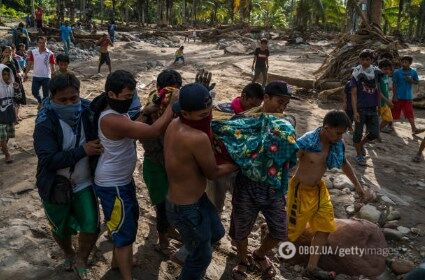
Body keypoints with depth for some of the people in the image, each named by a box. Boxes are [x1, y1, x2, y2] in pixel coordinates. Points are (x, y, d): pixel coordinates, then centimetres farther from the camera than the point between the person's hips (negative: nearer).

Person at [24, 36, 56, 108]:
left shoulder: (50, 54, -7)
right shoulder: (33, 52, 2)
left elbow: (52, 67, -4)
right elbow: (30, 64, 9)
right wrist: (26, 74, 6)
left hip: (46, 77, -3)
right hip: (36, 76, 3)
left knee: (46, 94, 3)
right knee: (34, 92, 5)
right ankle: (40, 102, 32)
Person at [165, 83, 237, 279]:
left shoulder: (175, 124, -7)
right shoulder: (198, 138, -34)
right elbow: (212, 173, -18)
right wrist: (236, 165, -2)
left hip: (193, 198, 9)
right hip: (187, 209, -9)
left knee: (216, 233, 32)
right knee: (202, 256, 17)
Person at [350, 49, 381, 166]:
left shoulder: (376, 71, 4)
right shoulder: (356, 73, -9)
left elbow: (377, 89, 16)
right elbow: (353, 94, -11)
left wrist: (378, 104, 14)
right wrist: (355, 111, -16)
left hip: (373, 108, 4)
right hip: (361, 108, -4)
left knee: (374, 134, 5)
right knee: (358, 133, 4)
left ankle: (361, 144, 33)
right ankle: (359, 155, 22)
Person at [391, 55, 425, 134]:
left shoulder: (413, 72, 3)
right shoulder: (397, 72, -7)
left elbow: (417, 82, 11)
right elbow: (394, 84, -5)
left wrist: (411, 81, -12)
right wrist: (395, 96, -10)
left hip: (408, 97, 3)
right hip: (398, 97, -2)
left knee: (410, 113, 2)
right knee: (394, 113, 6)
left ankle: (414, 128, 2)